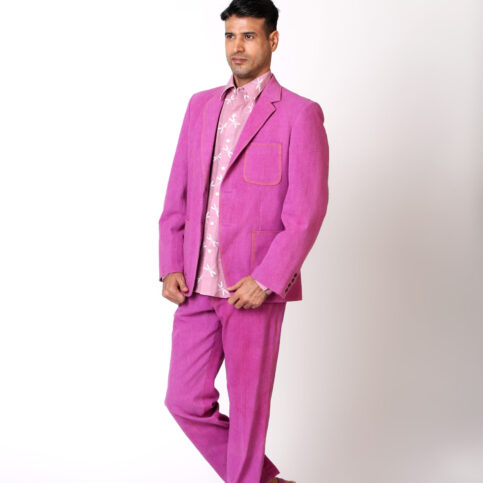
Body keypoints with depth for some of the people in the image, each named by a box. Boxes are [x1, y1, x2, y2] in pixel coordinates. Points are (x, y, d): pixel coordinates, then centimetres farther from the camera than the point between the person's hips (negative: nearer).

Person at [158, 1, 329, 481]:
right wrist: (170, 266, 3)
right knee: (185, 401, 9)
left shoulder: (299, 114, -4)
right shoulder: (201, 106, 13)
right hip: (196, 286, 6)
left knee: (248, 408, 5)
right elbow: (177, 193, 13)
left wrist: (265, 280, -16)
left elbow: (307, 210, -10)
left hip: (254, 289, -5)